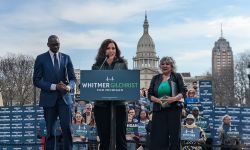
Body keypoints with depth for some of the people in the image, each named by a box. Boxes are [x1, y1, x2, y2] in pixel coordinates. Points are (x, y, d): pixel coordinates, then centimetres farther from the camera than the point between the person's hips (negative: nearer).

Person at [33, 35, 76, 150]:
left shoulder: (66, 58, 10)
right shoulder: (41, 58, 3)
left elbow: (72, 78, 11)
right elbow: (36, 80, -2)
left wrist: (69, 87, -12)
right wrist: (54, 86, -14)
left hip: (64, 97, 1)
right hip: (49, 98, -1)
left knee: (67, 128, -6)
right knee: (50, 130, 4)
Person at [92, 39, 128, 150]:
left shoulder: (122, 64, 8)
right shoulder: (97, 66, 8)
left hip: (119, 104, 0)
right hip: (101, 105, 1)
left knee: (120, 138, 2)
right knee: (104, 139, 7)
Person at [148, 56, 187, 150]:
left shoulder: (177, 76, 7)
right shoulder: (155, 78, 14)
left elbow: (183, 92, 0)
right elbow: (150, 95, 8)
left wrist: (174, 98, -18)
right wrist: (158, 100, -11)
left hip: (174, 110, -2)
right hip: (159, 111, 2)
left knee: (174, 135, 1)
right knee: (158, 137, -2)